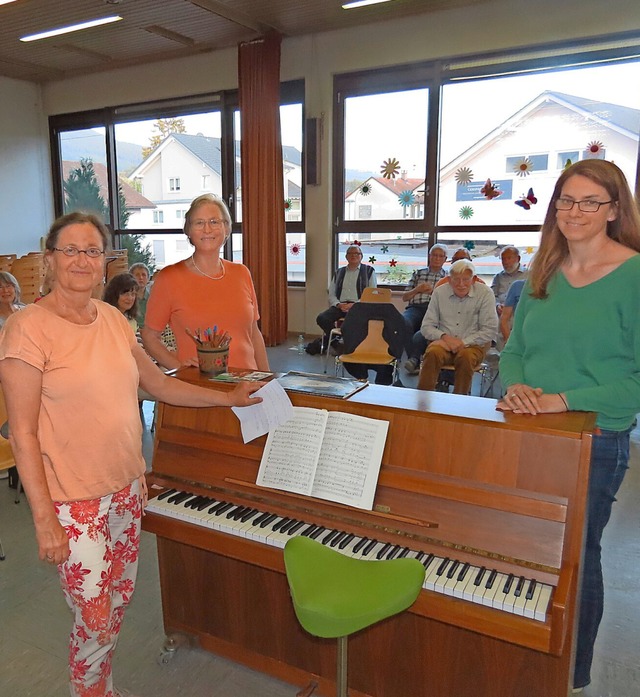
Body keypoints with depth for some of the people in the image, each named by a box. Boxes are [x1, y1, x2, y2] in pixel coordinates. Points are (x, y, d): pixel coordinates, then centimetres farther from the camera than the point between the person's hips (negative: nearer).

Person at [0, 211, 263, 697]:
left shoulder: (113, 319, 3)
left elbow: (160, 384, 13)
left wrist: (228, 398, 14)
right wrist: (44, 520, -16)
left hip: (125, 488, 7)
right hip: (74, 501, -6)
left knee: (120, 599, 21)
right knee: (96, 619, 5)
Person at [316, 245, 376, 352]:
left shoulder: (369, 271, 12)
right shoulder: (339, 272, 22)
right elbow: (331, 294, 16)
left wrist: (355, 305, -12)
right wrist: (338, 304, -6)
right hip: (340, 306, 4)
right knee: (321, 318, -24)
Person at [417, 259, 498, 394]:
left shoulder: (485, 293, -3)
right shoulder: (439, 292, 4)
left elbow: (490, 330, -6)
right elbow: (426, 327, 5)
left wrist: (463, 342, -18)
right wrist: (444, 337, -15)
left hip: (472, 344, -1)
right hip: (444, 342, 2)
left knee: (466, 356, -35)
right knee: (432, 353, -31)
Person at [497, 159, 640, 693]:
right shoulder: (544, 274, 6)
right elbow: (514, 349, 8)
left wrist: (565, 400, -23)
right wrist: (515, 386, -12)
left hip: (595, 442, -5)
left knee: (575, 555, 11)